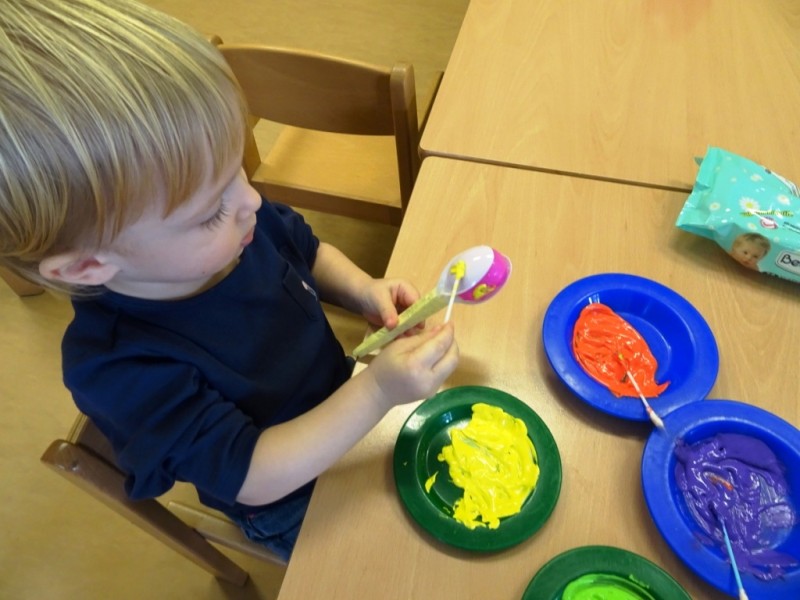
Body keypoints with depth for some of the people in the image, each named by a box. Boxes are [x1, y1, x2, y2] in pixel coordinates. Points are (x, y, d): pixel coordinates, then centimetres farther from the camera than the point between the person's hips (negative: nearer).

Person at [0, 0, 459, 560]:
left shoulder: (236, 220, -22)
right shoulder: (120, 367, -36)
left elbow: (308, 251, -1)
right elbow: (254, 478, -31)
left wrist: (363, 289, -22)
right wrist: (378, 391, -41)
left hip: (344, 403, 5)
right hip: (297, 506, -4)